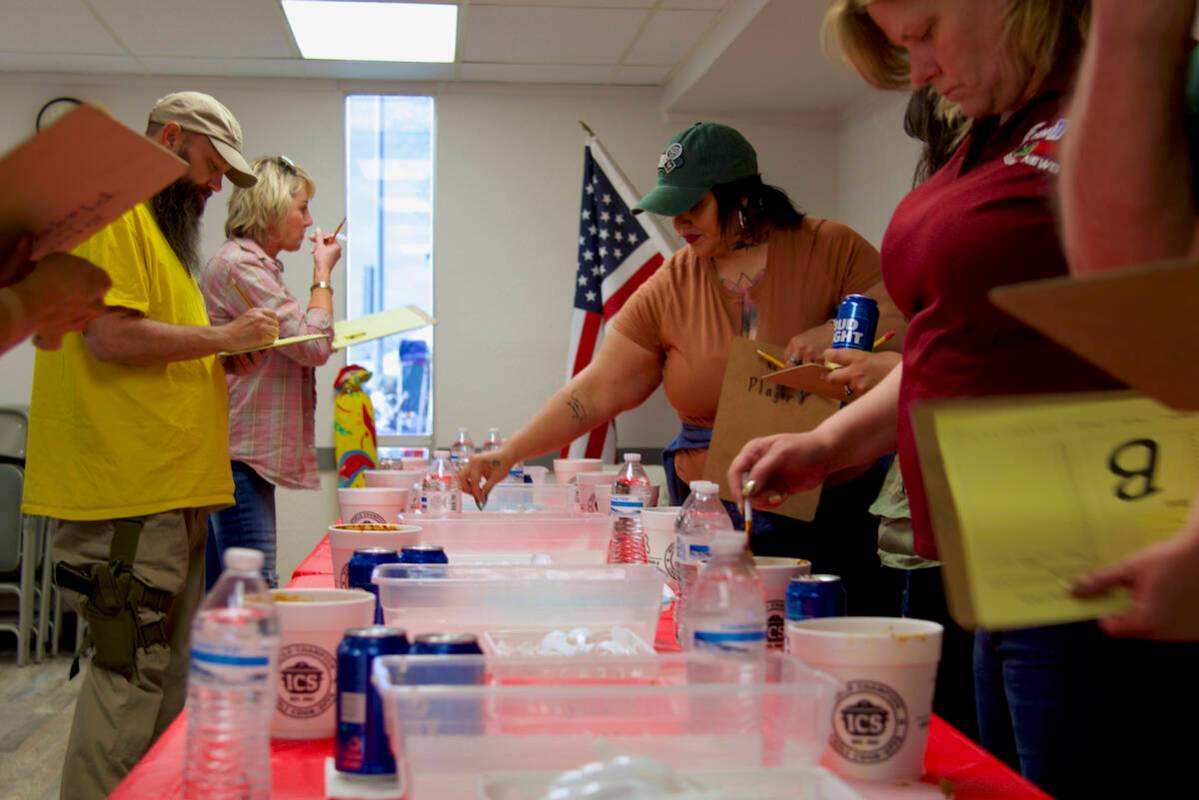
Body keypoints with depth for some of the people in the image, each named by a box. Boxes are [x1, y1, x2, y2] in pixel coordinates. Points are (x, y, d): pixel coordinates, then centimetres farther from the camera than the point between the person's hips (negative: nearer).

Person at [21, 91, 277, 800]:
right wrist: (223, 336, -10)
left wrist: (220, 359, 13)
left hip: (171, 491, 10)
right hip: (127, 495, -10)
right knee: (132, 673, -9)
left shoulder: (162, 228, 24)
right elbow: (111, 336, -19)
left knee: (165, 673, 13)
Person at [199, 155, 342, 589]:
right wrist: (323, 273, -4)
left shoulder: (255, 264, 21)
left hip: (244, 454, 11)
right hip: (238, 454, -11)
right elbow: (314, 345, -16)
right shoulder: (239, 264, -12)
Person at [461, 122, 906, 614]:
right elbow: (597, 390, 1)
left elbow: (908, 326, -2)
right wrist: (510, 453, -7)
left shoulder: (829, 249, -3)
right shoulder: (670, 288, 3)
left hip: (836, 512, -1)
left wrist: (837, 333, -20)